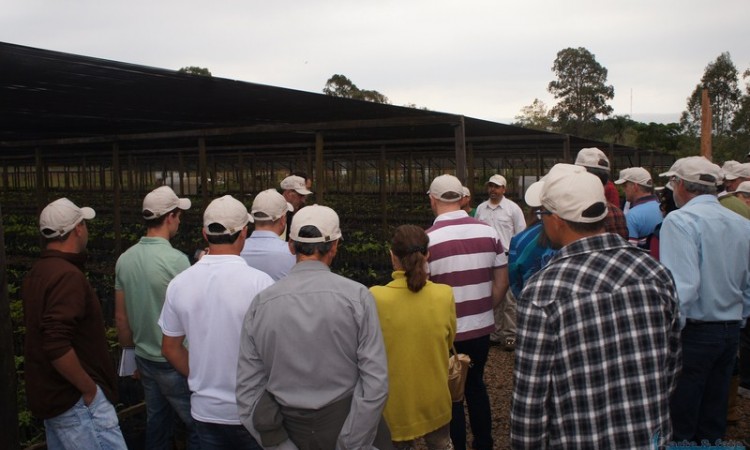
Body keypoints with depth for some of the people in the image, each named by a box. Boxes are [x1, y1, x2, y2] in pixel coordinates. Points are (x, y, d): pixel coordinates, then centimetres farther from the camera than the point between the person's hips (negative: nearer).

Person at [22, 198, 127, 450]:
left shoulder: (38, 272, 9)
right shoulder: (67, 276, -21)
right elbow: (57, 347, -29)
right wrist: (89, 389, -18)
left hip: (52, 393, 10)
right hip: (74, 399, -10)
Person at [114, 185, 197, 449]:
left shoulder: (125, 259, 1)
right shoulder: (175, 259, -20)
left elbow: (121, 317, 9)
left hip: (145, 357, 7)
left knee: (156, 424, 18)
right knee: (199, 427, 4)